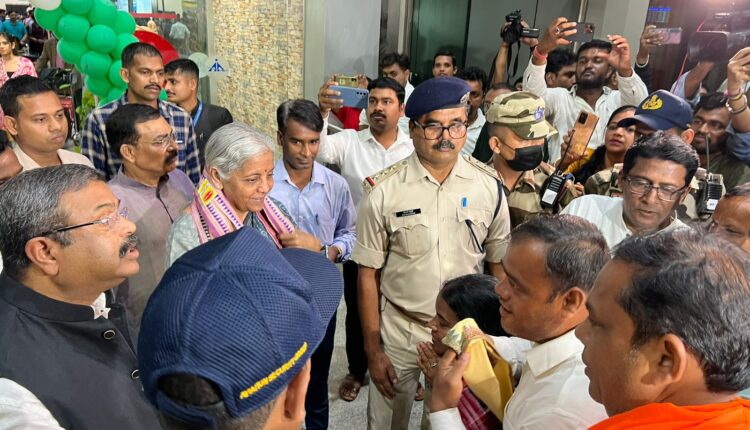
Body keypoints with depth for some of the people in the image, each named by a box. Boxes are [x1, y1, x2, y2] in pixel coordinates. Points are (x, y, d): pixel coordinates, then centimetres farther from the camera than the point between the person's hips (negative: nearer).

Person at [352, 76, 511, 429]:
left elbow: (500, 266, 3)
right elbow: (368, 274, -6)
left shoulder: (489, 186, -7)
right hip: (398, 334, -1)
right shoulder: (383, 190, -12)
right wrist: (372, 350, -5)